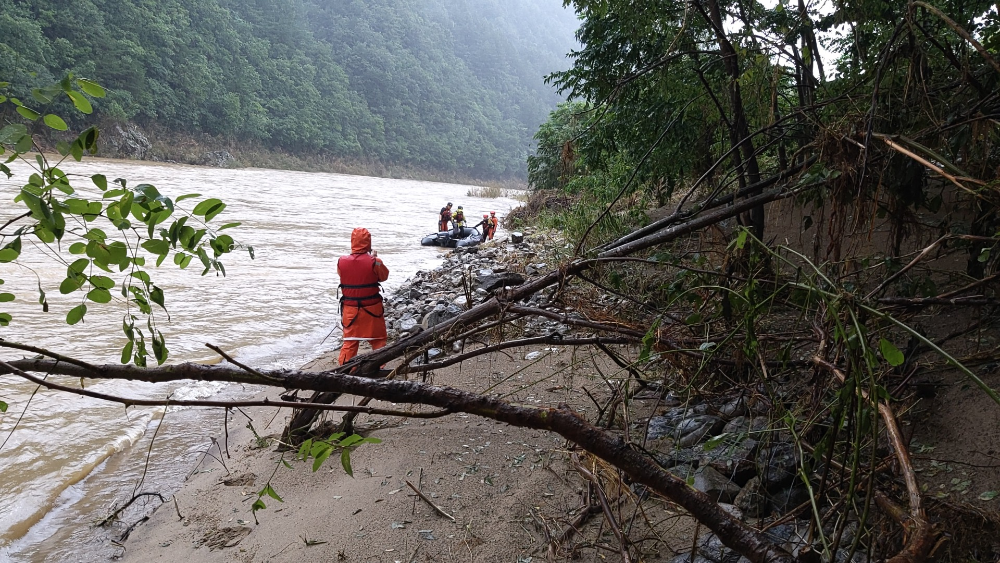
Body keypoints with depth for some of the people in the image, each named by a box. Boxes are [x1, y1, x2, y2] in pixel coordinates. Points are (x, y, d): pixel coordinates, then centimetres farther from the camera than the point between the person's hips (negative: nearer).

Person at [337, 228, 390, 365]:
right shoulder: (374, 262, -16)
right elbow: (384, 276, 0)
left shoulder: (342, 262, -8)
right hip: (372, 308, -2)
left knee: (349, 341, 13)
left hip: (350, 309, 2)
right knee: (378, 340, 13)